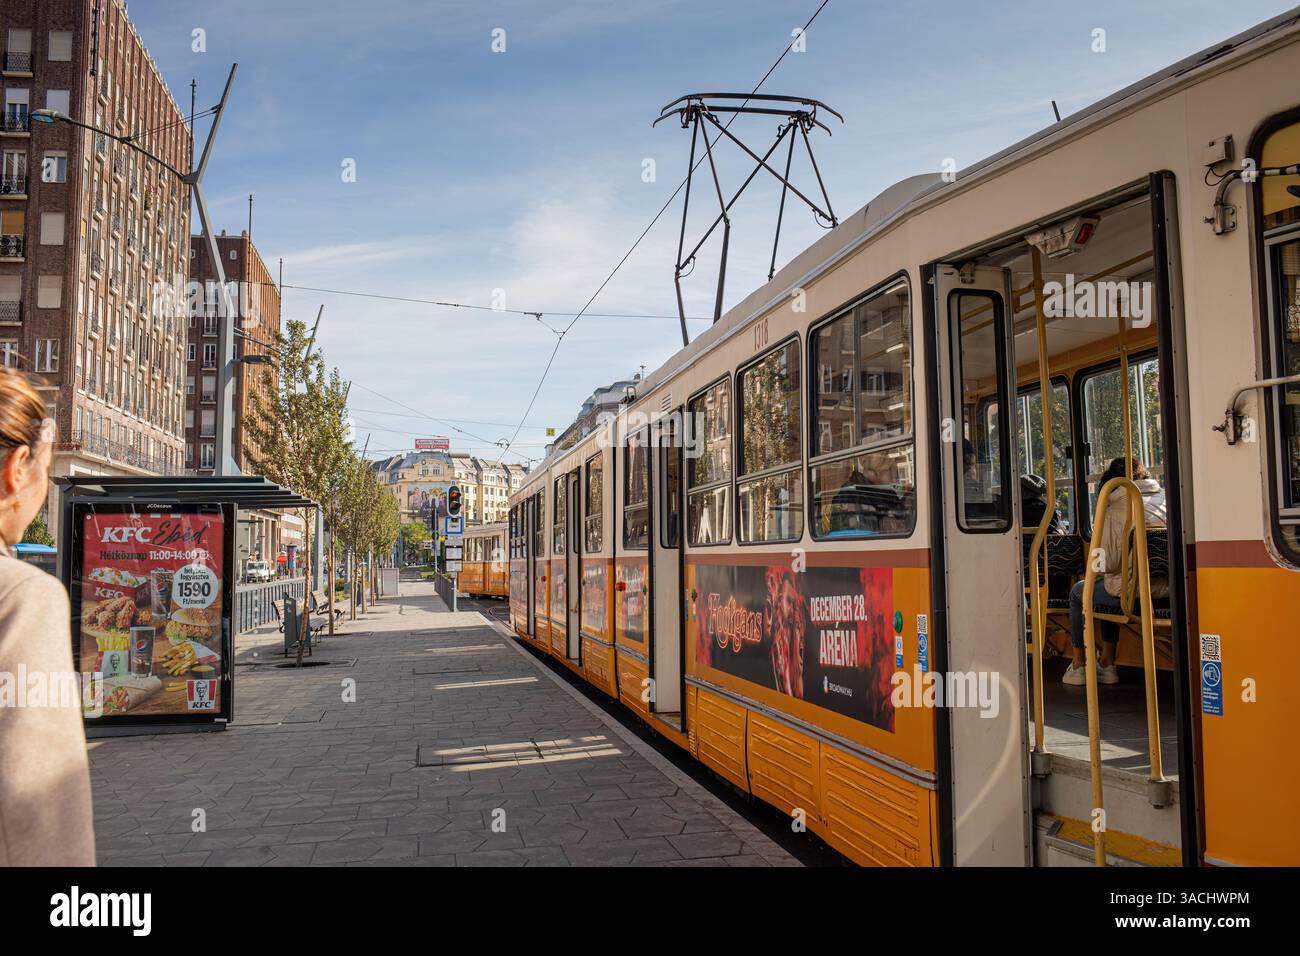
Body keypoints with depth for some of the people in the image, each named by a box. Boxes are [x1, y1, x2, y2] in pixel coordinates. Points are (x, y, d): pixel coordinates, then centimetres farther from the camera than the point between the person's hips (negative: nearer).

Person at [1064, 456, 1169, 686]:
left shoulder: (1116, 511, -10)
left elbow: (1108, 563, -14)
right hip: (1165, 590, 7)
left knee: (1078, 592, 21)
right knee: (1106, 591, 33)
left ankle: (1077, 666, 27)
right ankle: (1107, 664, 34)